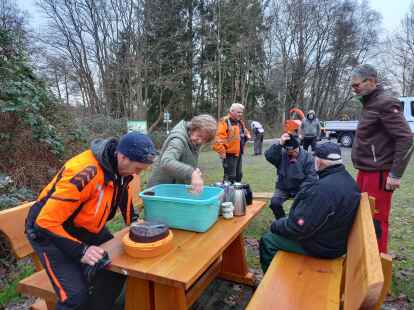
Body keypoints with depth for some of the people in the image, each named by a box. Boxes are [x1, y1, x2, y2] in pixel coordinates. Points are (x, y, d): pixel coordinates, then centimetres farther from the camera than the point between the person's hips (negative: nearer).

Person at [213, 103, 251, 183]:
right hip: (230, 155, -9)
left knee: (238, 175, 17)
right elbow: (218, 137, -20)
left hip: (238, 154, 9)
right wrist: (222, 151, -20)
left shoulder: (240, 122, 15)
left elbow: (246, 132, 30)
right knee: (230, 176, -6)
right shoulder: (224, 122, -12)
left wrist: (247, 135, 6)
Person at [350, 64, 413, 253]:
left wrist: (395, 174, -18)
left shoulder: (385, 103, -12)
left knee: (376, 220, -1)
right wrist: (362, 170, 14)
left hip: (378, 174, -9)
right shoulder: (369, 104, 15)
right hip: (365, 172, 9)